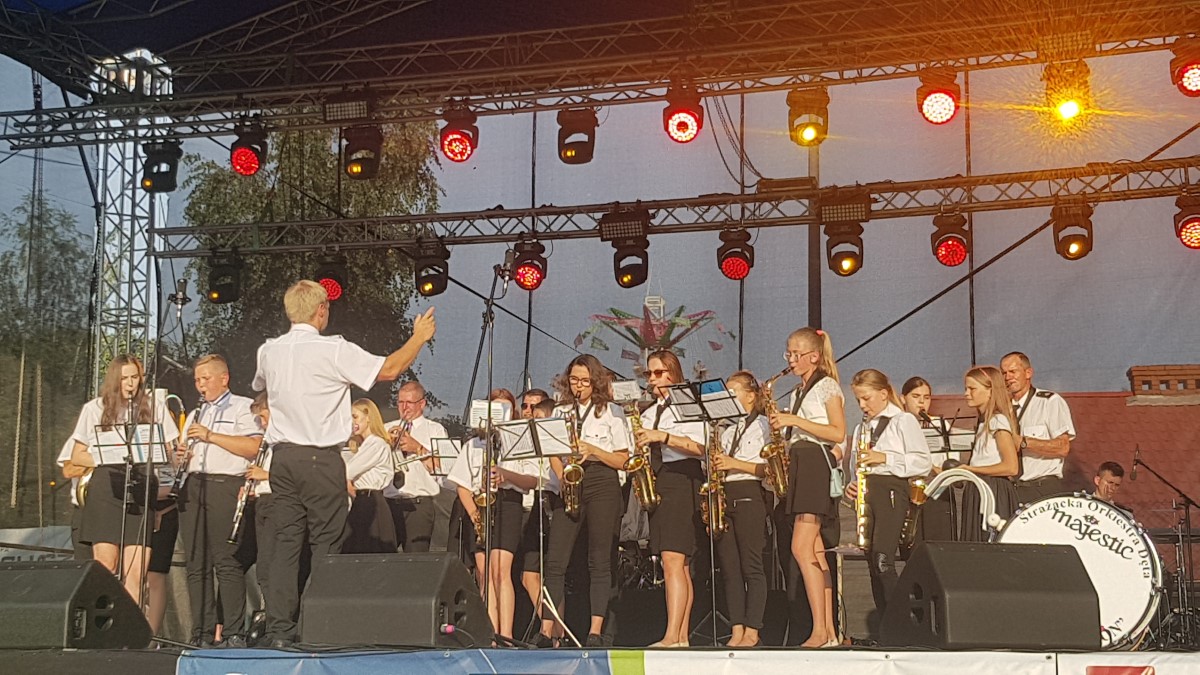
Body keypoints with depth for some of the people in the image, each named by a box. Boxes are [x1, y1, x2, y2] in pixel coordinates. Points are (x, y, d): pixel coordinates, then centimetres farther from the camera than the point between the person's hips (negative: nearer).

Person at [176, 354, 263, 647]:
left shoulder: (242, 407, 6)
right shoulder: (195, 415, 28)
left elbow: (254, 447, -9)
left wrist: (211, 436, -11)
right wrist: (182, 455, 7)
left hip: (226, 486, -7)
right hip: (193, 487, 7)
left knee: (227, 563, -11)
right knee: (197, 565, 2)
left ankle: (234, 632, -10)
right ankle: (201, 634, 4)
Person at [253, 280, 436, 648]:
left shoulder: (268, 352, 7)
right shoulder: (334, 351, -11)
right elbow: (389, 370, -9)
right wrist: (419, 337, 6)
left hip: (282, 458, 5)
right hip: (322, 459, -5)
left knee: (286, 542, 7)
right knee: (325, 545, 1)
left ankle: (280, 628, 7)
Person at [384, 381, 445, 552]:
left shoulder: (435, 430, 9)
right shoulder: (387, 429, 19)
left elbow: (441, 468, -3)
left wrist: (418, 448, -8)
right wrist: (388, 444, -3)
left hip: (419, 506, -3)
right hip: (389, 504, 3)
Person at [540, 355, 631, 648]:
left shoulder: (611, 412, 6)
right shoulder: (560, 412, 16)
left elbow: (622, 460, 3)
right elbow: (554, 454, 14)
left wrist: (593, 450, -13)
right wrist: (562, 479, -5)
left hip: (602, 486, -3)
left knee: (599, 561, -3)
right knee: (555, 560, -6)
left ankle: (596, 632, -2)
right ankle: (546, 631, -5)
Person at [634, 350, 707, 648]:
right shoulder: (649, 414, 22)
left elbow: (701, 447, -12)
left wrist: (663, 436, -19)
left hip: (683, 481, -7)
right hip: (657, 484, 8)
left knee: (673, 560, -17)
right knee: (679, 565, 5)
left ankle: (672, 636, -22)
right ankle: (682, 637, 4)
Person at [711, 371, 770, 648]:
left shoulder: (762, 425, 2)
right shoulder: (725, 429, 21)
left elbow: (770, 467, -8)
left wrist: (736, 464, -14)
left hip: (749, 496, -6)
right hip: (723, 497, 7)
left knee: (751, 567, -6)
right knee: (729, 567, 3)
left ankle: (752, 632, -4)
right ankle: (737, 630, 5)